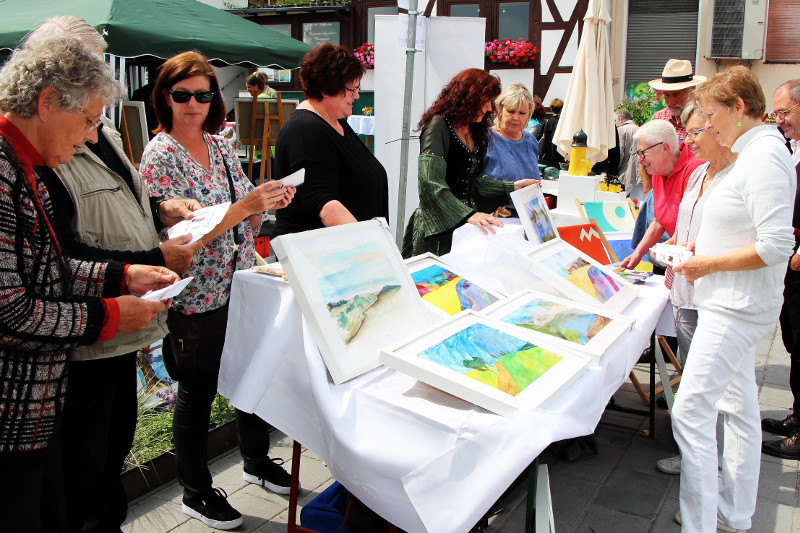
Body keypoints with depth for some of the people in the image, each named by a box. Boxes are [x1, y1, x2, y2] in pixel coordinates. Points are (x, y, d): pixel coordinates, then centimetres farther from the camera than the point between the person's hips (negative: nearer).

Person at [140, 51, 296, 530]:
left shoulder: (221, 145, 7)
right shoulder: (160, 156, -12)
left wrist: (268, 202, -8)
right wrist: (245, 206, -29)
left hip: (243, 286, 6)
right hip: (196, 298, -6)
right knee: (198, 393, 9)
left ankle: (257, 461, 41)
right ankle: (196, 492, 28)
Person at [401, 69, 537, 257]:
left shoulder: (476, 132, 15)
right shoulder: (439, 126, -12)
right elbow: (430, 184, -23)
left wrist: (513, 187, 7)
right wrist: (468, 215, -33)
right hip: (439, 228, -8)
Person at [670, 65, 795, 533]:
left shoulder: (764, 157, -18)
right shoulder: (756, 152, 14)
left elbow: (776, 247, -24)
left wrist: (712, 263, -16)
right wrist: (701, 248, 12)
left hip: (737, 307, -11)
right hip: (736, 303, 11)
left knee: (691, 410, -12)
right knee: (739, 407, 17)